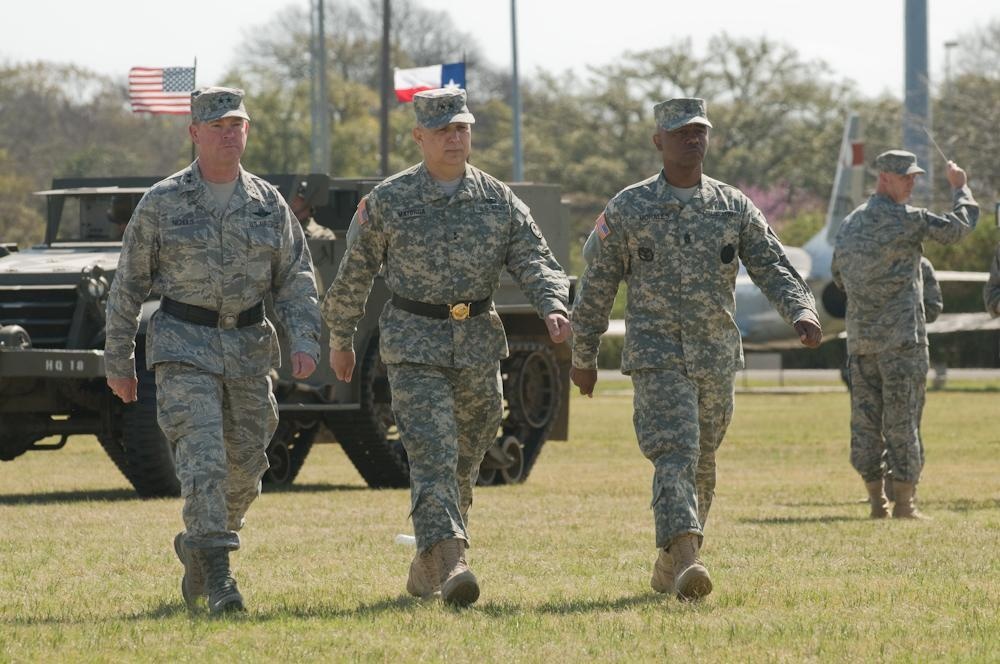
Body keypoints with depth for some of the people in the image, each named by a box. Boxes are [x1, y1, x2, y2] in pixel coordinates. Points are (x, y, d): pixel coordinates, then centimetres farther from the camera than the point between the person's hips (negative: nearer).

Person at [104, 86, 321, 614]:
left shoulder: (269, 205, 6)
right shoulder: (161, 203, -2)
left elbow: (296, 282, 7)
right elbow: (129, 283, 4)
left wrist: (304, 341, -9)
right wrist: (117, 360, 4)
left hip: (249, 347, 4)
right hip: (184, 347, -4)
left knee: (245, 466, 10)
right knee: (202, 457, -17)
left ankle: (195, 547, 35)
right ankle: (218, 579, -21)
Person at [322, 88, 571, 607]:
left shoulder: (498, 200, 5)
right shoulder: (387, 200, -1)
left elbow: (533, 259, -2)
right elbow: (354, 272, 8)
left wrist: (553, 306, -22)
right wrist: (340, 338, 15)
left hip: (479, 347, 4)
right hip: (414, 345, -4)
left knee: (465, 462, 11)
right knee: (432, 454, -17)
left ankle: (426, 566, 27)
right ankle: (450, 563, -29)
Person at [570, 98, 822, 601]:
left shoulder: (734, 207, 7)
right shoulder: (628, 209, -1)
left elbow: (773, 269, -1)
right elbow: (597, 286, 5)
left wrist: (802, 312, -21)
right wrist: (583, 357, 7)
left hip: (717, 358, 4)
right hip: (656, 356, -4)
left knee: (701, 466, 13)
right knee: (675, 455, -19)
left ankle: (669, 563, 30)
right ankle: (686, 562, -32)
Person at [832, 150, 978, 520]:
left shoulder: (850, 223, 12)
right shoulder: (906, 219, -9)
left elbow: (839, 279, 19)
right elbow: (958, 227, -4)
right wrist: (960, 188, 11)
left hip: (859, 336, 6)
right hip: (901, 336, -6)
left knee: (865, 420, 7)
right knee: (902, 420, -3)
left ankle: (876, 501, 6)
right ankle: (903, 503, -4)